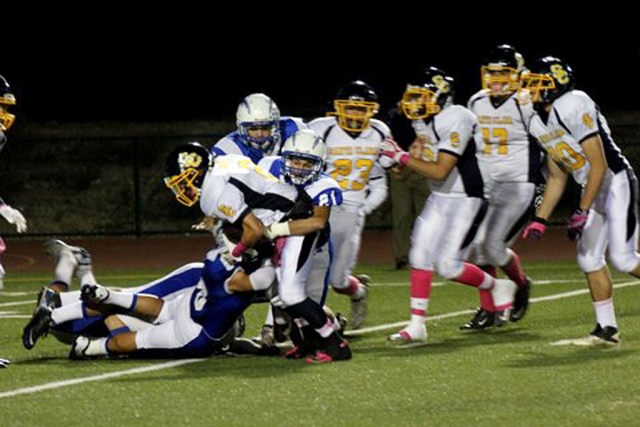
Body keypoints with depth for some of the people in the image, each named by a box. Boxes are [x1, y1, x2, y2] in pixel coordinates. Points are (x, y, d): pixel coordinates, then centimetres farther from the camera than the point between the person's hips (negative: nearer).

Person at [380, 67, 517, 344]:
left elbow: (440, 172, -27)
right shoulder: (424, 121, 3)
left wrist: (402, 157, -23)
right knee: (421, 255, 0)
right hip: (439, 197, 8)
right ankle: (416, 326, 4)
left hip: (465, 199, -8)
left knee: (448, 266, -10)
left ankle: (497, 287, 17)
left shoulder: (455, 122, -24)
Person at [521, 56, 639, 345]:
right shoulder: (539, 124, 7)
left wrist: (582, 212, -22)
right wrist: (540, 220, 12)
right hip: (594, 190, 9)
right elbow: (557, 178, 17)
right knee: (590, 258, 4)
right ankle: (607, 329, 11)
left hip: (617, 183, -9)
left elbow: (598, 164, -22)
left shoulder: (573, 107, -21)